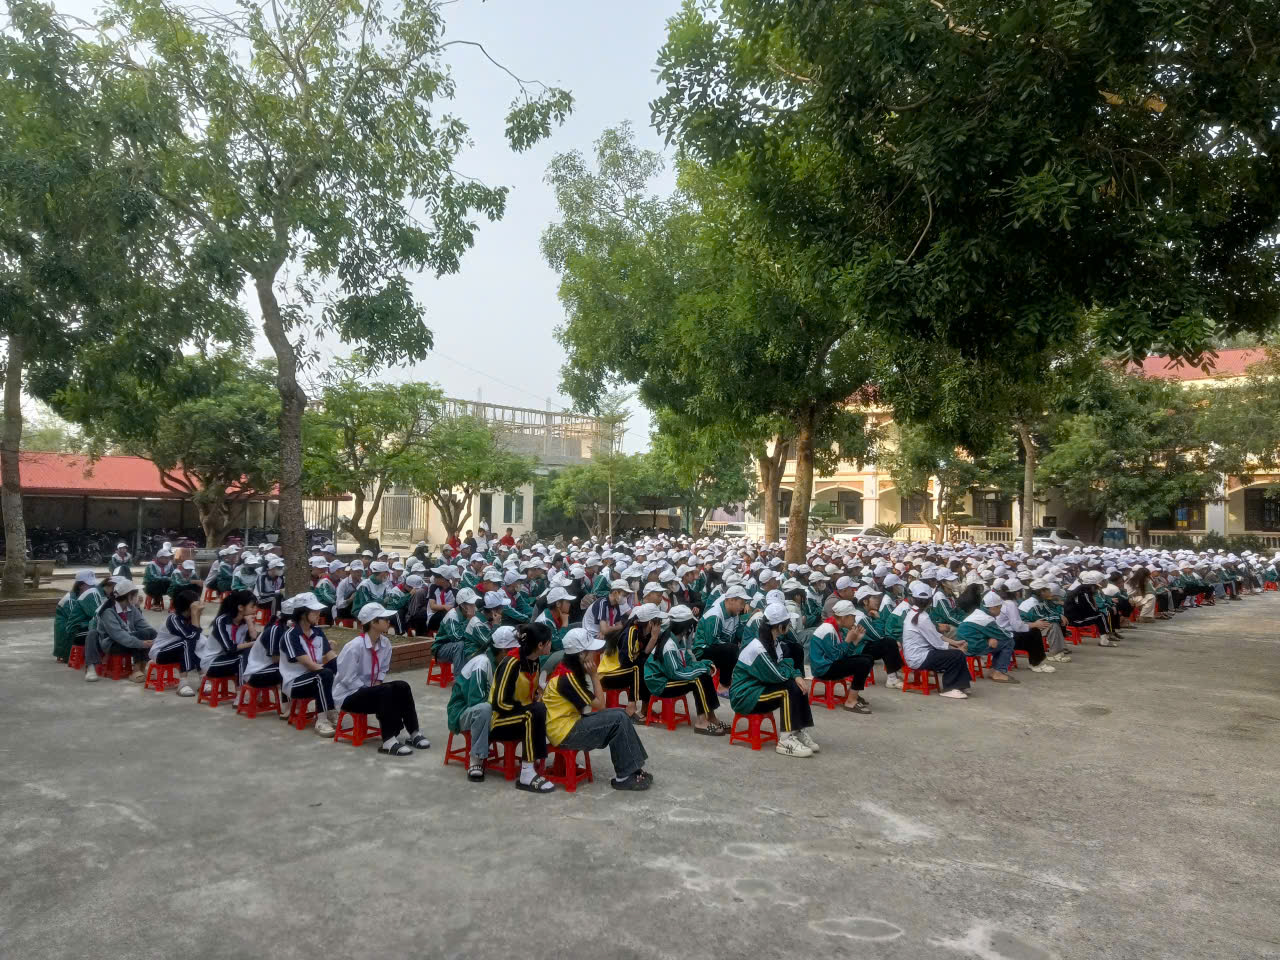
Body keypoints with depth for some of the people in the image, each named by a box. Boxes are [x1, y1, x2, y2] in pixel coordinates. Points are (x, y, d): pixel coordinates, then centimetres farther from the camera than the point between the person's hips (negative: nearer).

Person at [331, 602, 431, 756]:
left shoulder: (385, 643, -2)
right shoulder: (355, 646, -24)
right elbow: (347, 678, -21)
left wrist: (378, 683, -8)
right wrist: (375, 689, -20)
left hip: (368, 690, 7)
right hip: (349, 695, -7)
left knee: (402, 687, -14)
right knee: (387, 692, -30)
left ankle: (413, 733, -11)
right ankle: (388, 742, -30)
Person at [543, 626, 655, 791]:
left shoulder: (572, 669, 6)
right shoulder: (567, 677, -23)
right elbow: (599, 705, -17)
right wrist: (594, 674, -14)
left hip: (572, 720, 10)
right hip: (564, 732, -10)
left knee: (620, 715, 3)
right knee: (618, 720, -17)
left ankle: (633, 767, 3)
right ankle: (624, 777, -9)